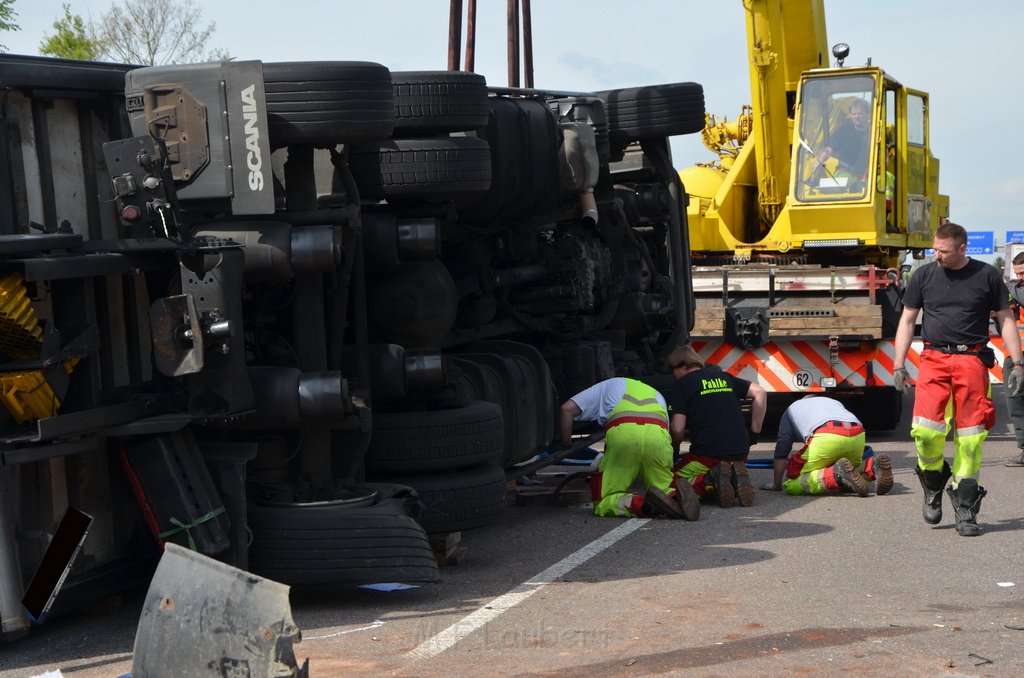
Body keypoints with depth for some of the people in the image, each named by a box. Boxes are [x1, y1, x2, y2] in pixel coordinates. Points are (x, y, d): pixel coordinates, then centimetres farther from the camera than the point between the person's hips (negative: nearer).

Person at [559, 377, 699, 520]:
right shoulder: (657, 395, 43)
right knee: (665, 491, 20)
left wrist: (566, 446, 36)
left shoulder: (607, 386, 37)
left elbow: (567, 409, 26)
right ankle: (676, 498, -15)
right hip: (658, 436, 2)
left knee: (603, 503, 8)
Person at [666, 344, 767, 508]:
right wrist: (754, 433, 14)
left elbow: (678, 429, -6)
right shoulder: (723, 377, 19)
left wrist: (674, 450, 14)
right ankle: (737, 478, -4)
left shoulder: (682, 384, 2)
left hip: (707, 453, -5)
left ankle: (711, 482, -16)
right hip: (740, 451, 6)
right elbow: (760, 393, 12)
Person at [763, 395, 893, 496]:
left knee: (791, 484, 2)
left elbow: (782, 447, 23)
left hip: (826, 437, -5)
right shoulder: (834, 402, 43)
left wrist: (776, 483, 27)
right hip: (858, 436, 5)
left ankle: (839, 473, -22)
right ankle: (872, 467, -7)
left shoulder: (792, 408, 33)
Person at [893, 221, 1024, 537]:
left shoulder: (987, 276, 5)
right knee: (926, 429, -15)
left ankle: (965, 510, 6)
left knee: (970, 436, -3)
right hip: (934, 358, 1)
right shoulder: (924, 276, 9)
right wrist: (898, 364, 8)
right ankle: (933, 487, 12)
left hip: (972, 360, -1)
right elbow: (907, 320, 14)